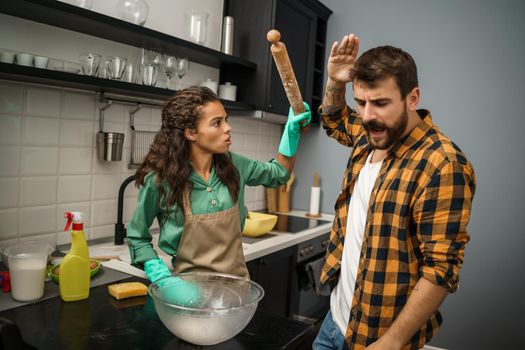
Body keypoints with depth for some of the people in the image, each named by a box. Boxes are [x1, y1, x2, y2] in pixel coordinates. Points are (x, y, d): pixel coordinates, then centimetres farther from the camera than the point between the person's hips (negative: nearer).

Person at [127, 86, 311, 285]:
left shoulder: (231, 165, -7)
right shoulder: (159, 179, -18)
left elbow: (278, 173, 11)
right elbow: (137, 237, -3)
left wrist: (292, 130, -3)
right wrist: (160, 274, -17)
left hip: (237, 278, 4)